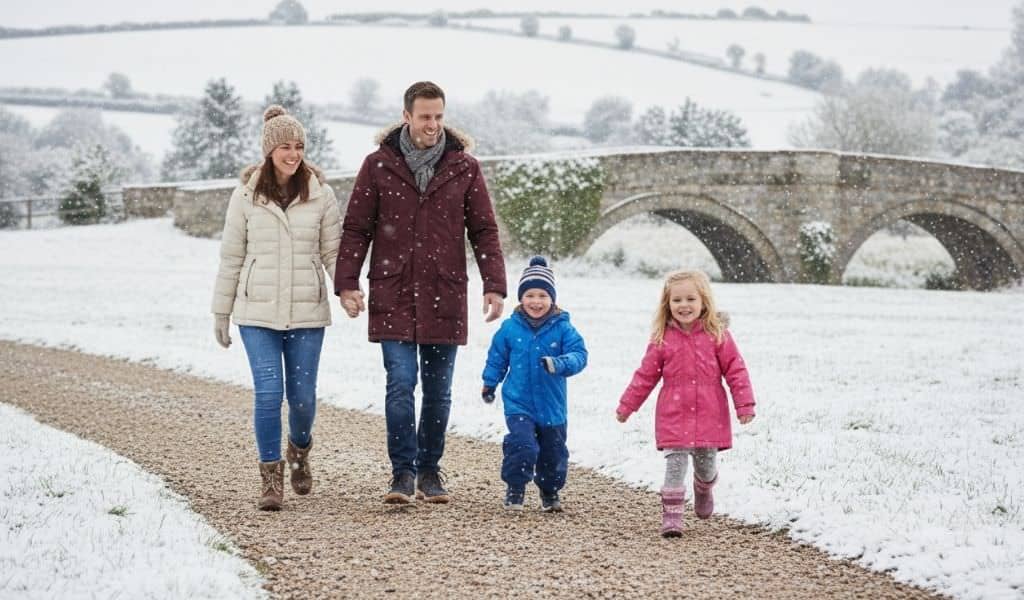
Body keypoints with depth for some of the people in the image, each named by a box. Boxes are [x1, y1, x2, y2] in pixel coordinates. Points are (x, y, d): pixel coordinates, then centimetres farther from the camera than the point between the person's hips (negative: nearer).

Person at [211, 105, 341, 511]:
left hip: (307, 312, 1)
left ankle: (300, 448, 36)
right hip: (258, 313, -1)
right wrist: (221, 312, 9)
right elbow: (231, 257, 8)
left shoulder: (320, 195, 3)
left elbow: (333, 251, 5)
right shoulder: (246, 196, 3)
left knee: (303, 396, 4)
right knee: (268, 393, -9)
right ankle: (271, 477, 3)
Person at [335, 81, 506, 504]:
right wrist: (347, 283, -4)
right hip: (393, 296, -1)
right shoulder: (378, 166, 2)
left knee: (438, 390, 7)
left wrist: (494, 286, -2)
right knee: (401, 384, -8)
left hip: (444, 298, 1)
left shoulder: (464, 168, 5)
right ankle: (403, 473, -3)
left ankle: (429, 471, 19)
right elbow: (355, 229, 4)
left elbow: (484, 231, 6)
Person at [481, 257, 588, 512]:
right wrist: (490, 383, 15)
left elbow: (579, 355, -14)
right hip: (518, 403, -1)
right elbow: (497, 357, 10)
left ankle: (550, 492, 37)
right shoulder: (510, 328, -4)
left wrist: (558, 364, -32)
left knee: (553, 451, 13)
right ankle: (515, 489, 0)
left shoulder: (562, 328, -7)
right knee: (522, 444, -20)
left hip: (551, 406, 1)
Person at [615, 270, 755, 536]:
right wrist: (626, 405, 10)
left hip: (709, 417, 0)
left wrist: (744, 404, -6)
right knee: (674, 465, -6)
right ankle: (671, 515, -1)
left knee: (706, 465, 12)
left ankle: (703, 490, 44)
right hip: (674, 417, 0)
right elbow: (646, 375, 7)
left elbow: (735, 370, -1)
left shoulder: (717, 335, -3)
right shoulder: (662, 339, -1)